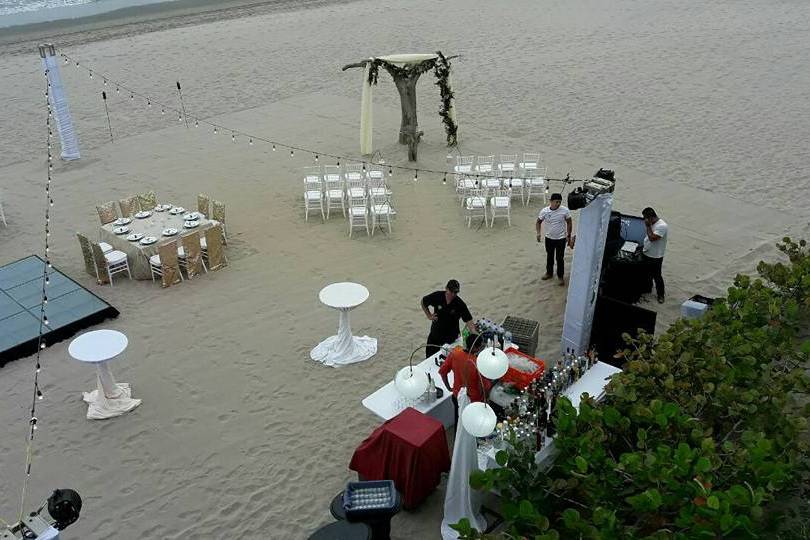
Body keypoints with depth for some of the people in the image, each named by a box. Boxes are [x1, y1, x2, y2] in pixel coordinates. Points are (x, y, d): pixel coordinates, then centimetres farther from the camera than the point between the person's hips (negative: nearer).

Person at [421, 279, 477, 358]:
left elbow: (468, 320, -23)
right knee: (429, 357, 13)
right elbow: (423, 302, 5)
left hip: (451, 337, -2)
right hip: (435, 334, 2)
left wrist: (475, 335, -38)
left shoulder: (460, 304, -19)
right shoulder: (437, 296, -14)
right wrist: (429, 316, 0)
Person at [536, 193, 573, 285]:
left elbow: (569, 223, -3)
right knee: (549, 257, 19)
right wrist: (539, 233, -12)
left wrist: (568, 236, -4)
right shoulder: (544, 211, -13)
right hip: (549, 238, 2)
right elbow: (539, 222, 2)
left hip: (561, 239, -2)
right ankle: (549, 273, 39)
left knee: (559, 258, 4)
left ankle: (561, 276, 20)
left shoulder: (565, 211, -16)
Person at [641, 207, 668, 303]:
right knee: (647, 275, 22)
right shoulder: (652, 224, 5)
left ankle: (660, 295, 16)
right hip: (646, 254, 8)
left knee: (657, 277, 3)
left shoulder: (662, 226, -24)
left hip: (655, 257, -8)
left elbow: (652, 238, -31)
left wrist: (648, 226, -24)